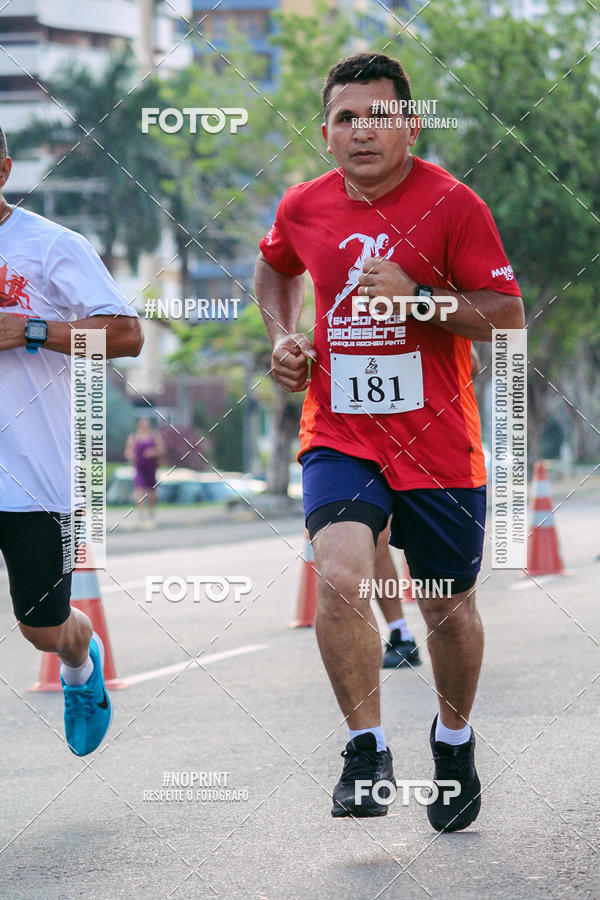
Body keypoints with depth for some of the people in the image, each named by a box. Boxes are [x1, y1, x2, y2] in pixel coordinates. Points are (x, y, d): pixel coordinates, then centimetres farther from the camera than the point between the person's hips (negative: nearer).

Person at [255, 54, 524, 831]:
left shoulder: (452, 204, -10)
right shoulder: (304, 207, 1)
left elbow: (508, 316, -11)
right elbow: (275, 267, 25)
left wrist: (414, 297, -22)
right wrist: (283, 338, 8)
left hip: (437, 442, -1)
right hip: (339, 433, 1)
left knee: (447, 606, 10)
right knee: (339, 579, -22)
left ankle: (454, 739, 38)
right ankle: (367, 752, -9)